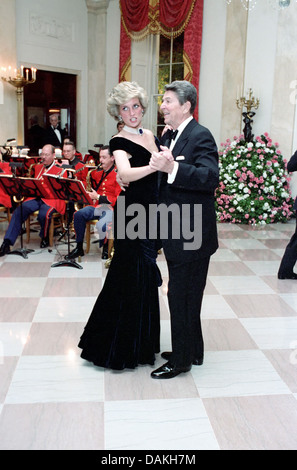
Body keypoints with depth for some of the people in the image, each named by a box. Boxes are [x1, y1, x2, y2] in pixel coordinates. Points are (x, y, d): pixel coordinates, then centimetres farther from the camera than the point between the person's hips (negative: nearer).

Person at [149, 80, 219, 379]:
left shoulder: (200, 136, -15)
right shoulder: (169, 135, 13)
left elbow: (211, 177, -29)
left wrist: (172, 168, -39)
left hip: (191, 235, -9)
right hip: (177, 233, 9)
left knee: (182, 296, 2)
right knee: (185, 295, 19)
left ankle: (181, 360, 19)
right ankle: (192, 351, 36)